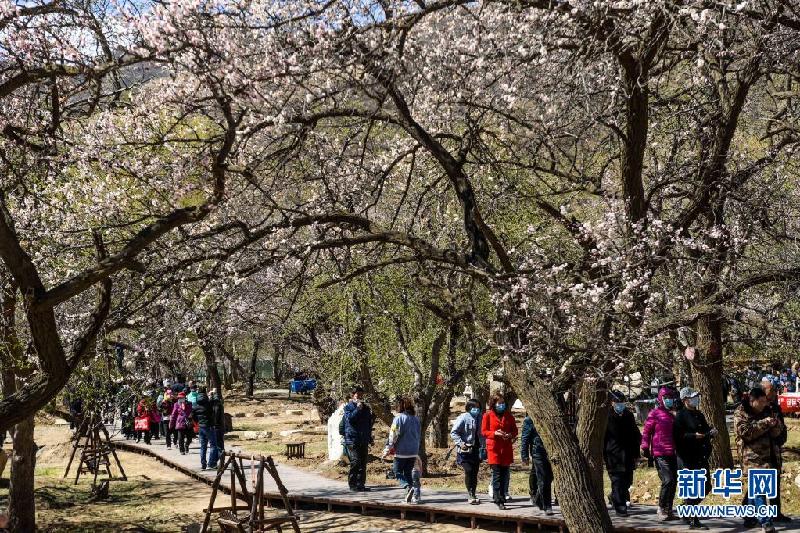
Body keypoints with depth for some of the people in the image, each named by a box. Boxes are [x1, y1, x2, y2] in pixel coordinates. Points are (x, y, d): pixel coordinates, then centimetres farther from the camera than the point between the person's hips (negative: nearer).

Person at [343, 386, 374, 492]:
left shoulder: (365, 408, 17)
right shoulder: (349, 407, 0)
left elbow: (369, 423, 23)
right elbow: (350, 418, -17)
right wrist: (358, 409, -17)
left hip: (363, 440, 6)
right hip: (352, 440, -6)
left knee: (363, 463, 5)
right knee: (355, 462, -13)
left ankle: (360, 484, 11)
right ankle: (353, 484, -7)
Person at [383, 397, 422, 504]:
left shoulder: (399, 418, -10)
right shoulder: (416, 419, 9)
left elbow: (394, 435, -13)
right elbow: (419, 435, 16)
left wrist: (388, 448, -5)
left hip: (402, 451, -6)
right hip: (414, 451, 6)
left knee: (398, 472, 4)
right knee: (408, 473, 14)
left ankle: (408, 487, -20)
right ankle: (413, 495, 5)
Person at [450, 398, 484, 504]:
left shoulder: (480, 418, 7)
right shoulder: (463, 418, -8)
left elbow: (482, 433, 17)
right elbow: (453, 432, -7)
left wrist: (483, 447, 8)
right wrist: (460, 442, -19)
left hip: (476, 449, 5)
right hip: (465, 450, -5)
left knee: (475, 472, 7)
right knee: (468, 471, -16)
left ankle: (472, 495, 16)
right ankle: (470, 494, -9)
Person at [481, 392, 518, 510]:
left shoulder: (509, 416, 11)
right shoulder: (488, 416, 1)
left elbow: (515, 430, 15)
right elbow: (484, 432, 1)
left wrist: (511, 435, -8)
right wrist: (495, 433, -16)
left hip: (506, 449, 4)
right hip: (494, 449, -4)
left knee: (505, 475, 7)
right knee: (497, 474, -8)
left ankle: (501, 498, 18)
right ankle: (498, 500, -8)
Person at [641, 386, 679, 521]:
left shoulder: (672, 416, 18)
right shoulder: (654, 414, -5)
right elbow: (646, 431, -5)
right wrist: (645, 447, -10)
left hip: (672, 454, 8)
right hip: (660, 454, -8)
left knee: (674, 482, 8)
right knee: (667, 480, -15)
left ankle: (668, 510, 18)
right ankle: (661, 508, -1)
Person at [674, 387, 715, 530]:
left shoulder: (699, 415, 17)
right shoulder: (681, 416, -8)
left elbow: (706, 431, 27)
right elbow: (678, 436, -16)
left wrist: (711, 432, 6)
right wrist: (694, 436, -25)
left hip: (702, 457, 8)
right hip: (688, 458, -8)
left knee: (706, 487, 12)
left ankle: (686, 508, 31)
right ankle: (693, 521, 2)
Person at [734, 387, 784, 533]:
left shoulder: (766, 411, 14)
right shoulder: (740, 414, -4)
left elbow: (776, 433, 14)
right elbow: (745, 432, -16)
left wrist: (775, 424, -10)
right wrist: (764, 423, -20)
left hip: (769, 455, 6)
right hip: (753, 457, -6)